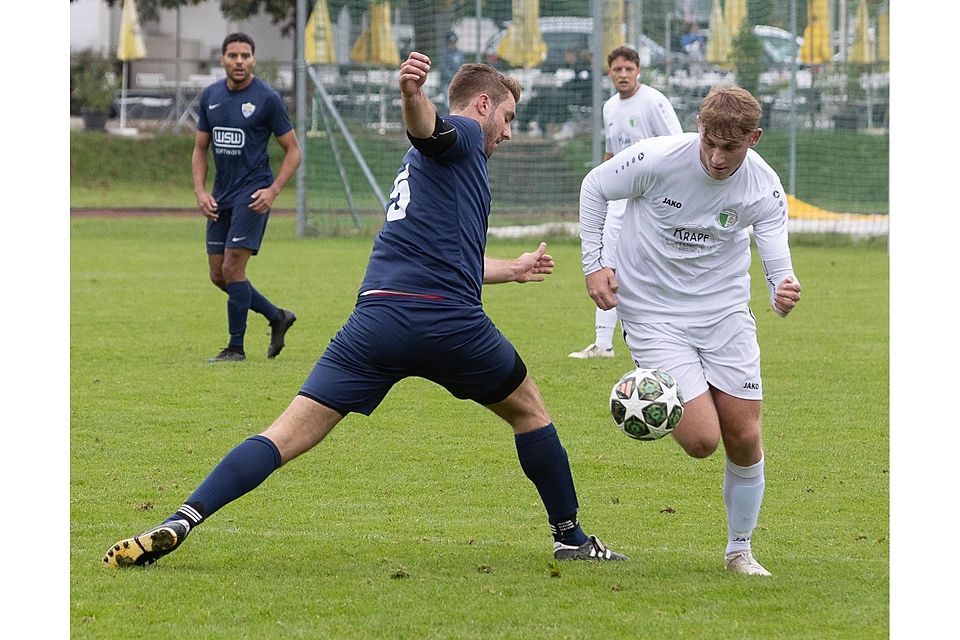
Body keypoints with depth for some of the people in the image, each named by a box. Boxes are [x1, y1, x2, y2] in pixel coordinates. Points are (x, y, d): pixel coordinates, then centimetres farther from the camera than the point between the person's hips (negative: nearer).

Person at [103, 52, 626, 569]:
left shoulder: (413, 167, 33)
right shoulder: (461, 136, 8)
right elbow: (426, 127, -18)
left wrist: (513, 269, 63)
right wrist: (412, 95, -42)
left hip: (377, 318, 6)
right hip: (450, 322, -6)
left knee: (288, 434, -4)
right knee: (528, 410, 21)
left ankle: (179, 523, -20)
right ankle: (570, 536, 28)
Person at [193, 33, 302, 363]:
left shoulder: (267, 98, -8)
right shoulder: (210, 97, 8)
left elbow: (293, 151, -4)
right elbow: (200, 149, 15)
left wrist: (273, 190, -16)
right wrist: (200, 191, 1)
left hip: (252, 195, -7)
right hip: (221, 196, 7)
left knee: (232, 268, -12)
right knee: (218, 275, 7)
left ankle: (236, 347, -1)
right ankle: (277, 317, 26)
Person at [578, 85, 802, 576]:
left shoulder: (764, 188, -13)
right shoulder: (657, 159, -21)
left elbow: (777, 265, -13)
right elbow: (594, 187, -2)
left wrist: (783, 293, -37)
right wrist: (594, 262, -6)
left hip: (725, 310, 3)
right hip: (652, 311, -3)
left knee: (744, 440, -1)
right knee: (701, 440, -14)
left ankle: (739, 550, 22)